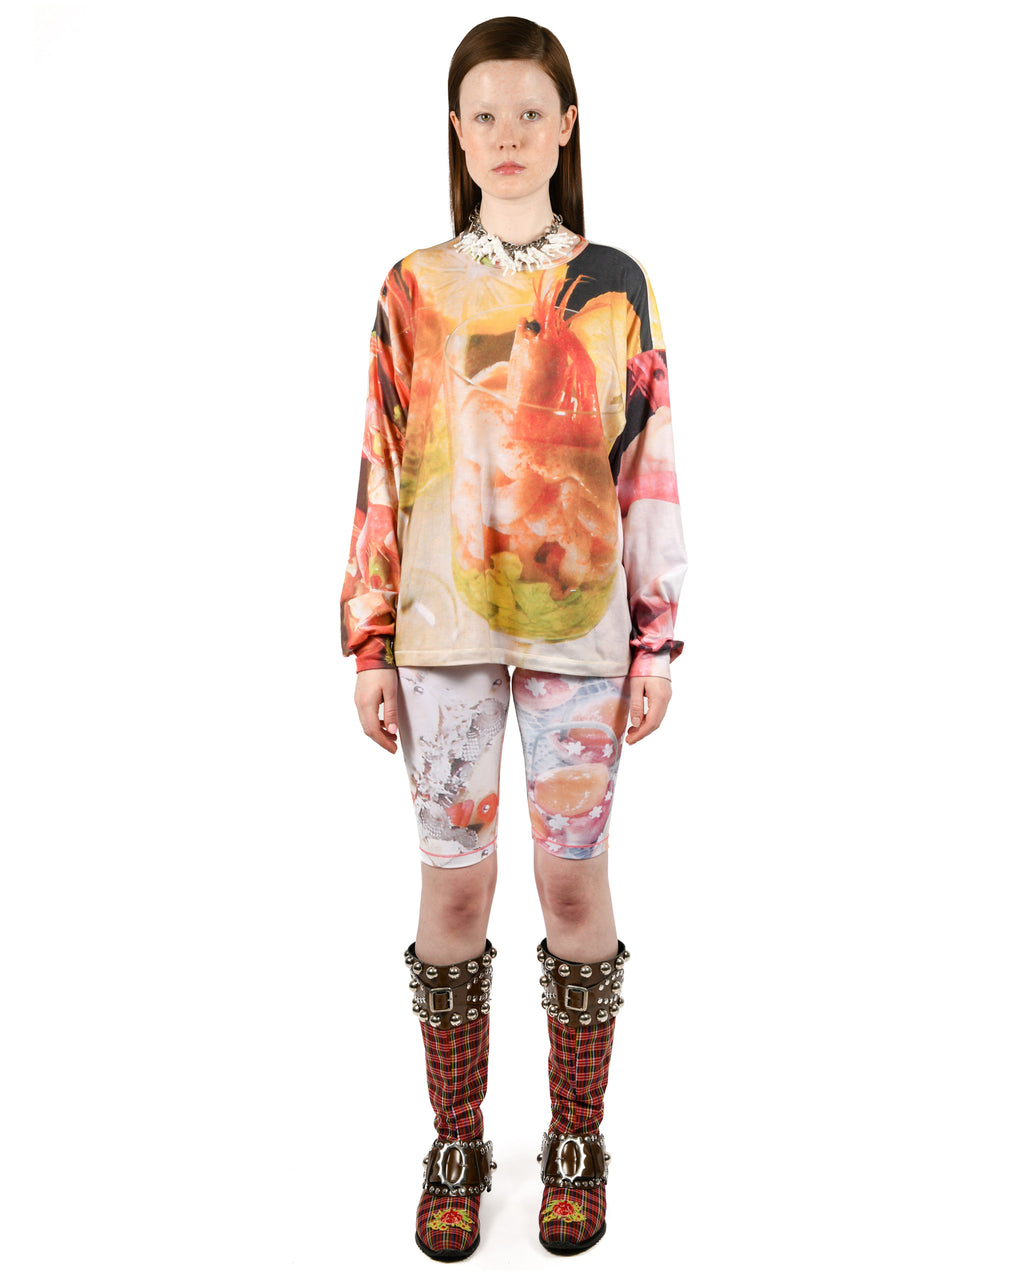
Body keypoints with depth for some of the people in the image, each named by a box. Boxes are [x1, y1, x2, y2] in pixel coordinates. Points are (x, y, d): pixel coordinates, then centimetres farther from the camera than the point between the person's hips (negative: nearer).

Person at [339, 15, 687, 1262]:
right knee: (453, 887, 7)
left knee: (575, 885, 7)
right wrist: (368, 646, 1)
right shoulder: (413, 289, 6)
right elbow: (381, 473, 4)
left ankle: (577, 1142, 28)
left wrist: (658, 642, -1)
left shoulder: (615, 285, 4)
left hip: (579, 631, 0)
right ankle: (454, 1146, 27)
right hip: (442, 632, 1)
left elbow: (650, 472, 3)